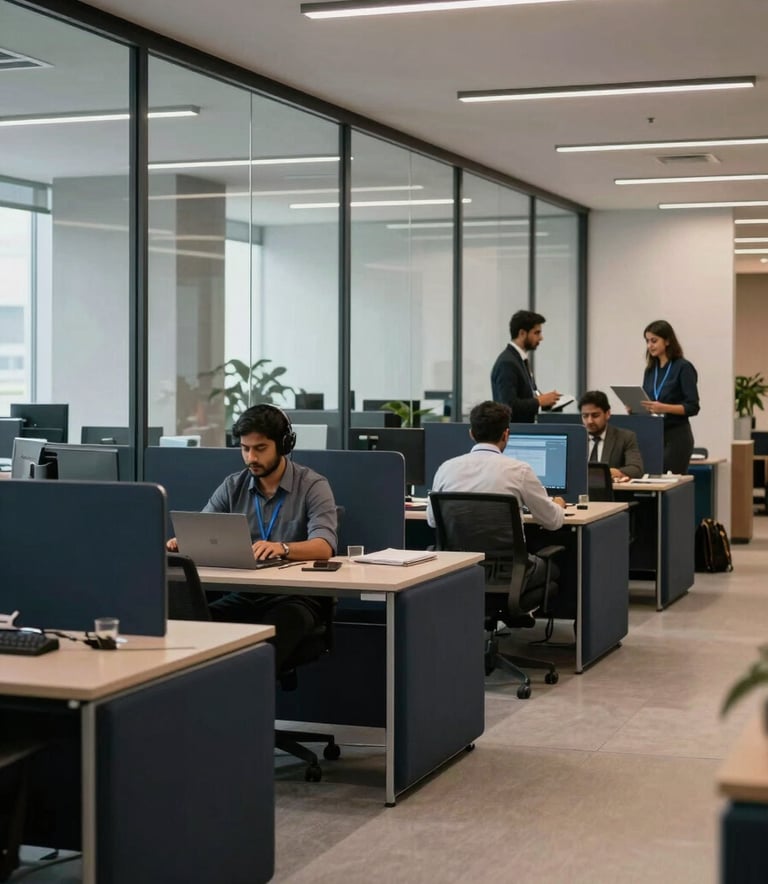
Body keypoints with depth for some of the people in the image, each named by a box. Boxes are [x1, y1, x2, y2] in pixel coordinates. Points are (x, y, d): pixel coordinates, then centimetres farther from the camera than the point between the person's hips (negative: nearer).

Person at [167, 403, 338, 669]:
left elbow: (324, 547, -17)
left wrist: (282, 548, -38)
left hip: (295, 596, -4)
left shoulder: (313, 486, -3)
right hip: (243, 594, 4)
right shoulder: (232, 486, 11)